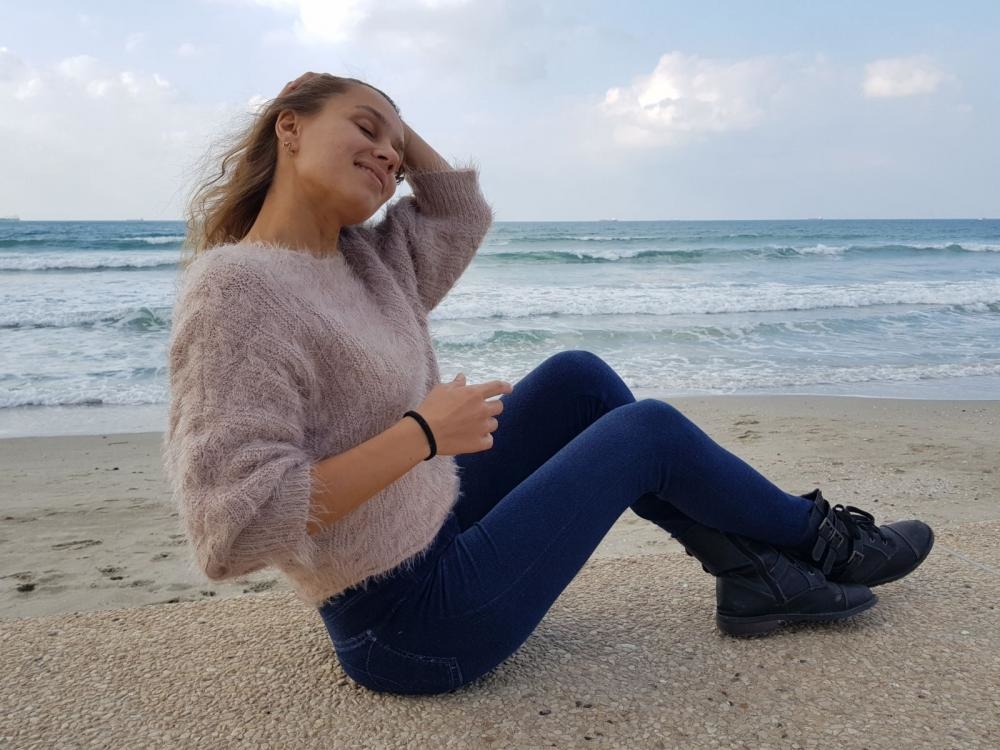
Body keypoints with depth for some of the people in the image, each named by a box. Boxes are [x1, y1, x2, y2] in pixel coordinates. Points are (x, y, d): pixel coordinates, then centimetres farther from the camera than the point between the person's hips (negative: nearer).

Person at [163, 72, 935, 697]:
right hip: (409, 619, -9)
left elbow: (462, 212, 18)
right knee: (650, 429, -2)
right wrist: (421, 433, -26)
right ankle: (820, 541, 25)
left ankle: (753, 568, 14)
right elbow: (234, 531, -30)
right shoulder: (237, 289, -22)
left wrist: (395, 128, 7)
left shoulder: (357, 258, 4)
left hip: (432, 538, 9)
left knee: (578, 377, 7)